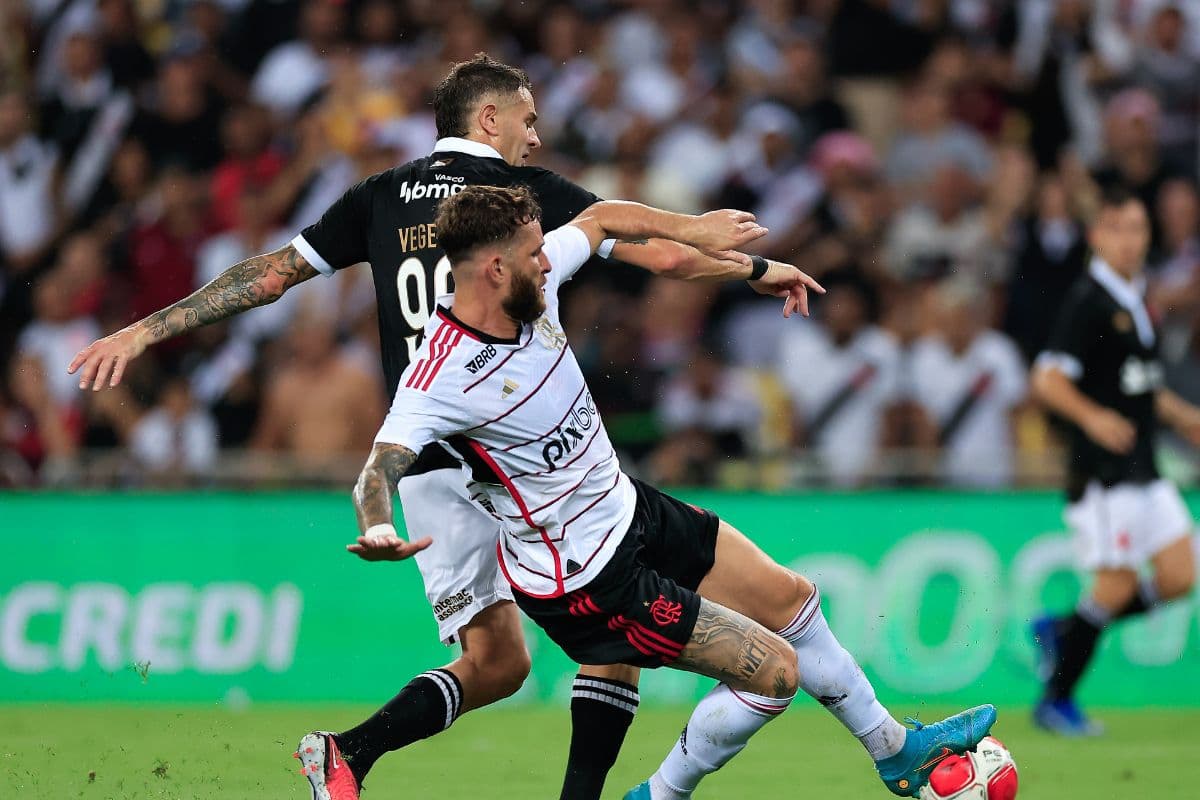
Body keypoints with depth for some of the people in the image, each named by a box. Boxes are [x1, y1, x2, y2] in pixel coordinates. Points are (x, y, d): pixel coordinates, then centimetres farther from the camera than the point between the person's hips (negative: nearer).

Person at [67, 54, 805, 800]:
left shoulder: (381, 197, 12)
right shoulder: (525, 190, 0)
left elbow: (269, 274, 12)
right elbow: (664, 253, -1)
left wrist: (145, 331, 17)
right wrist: (759, 268, 15)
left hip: (426, 470, 5)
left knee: (496, 664, 11)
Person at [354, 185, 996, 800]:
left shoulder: (529, 285, -8)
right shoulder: (440, 379, -31)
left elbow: (600, 219, 10)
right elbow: (378, 472, -40)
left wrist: (691, 229, 4)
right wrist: (377, 532, -60)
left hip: (627, 505, 9)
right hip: (587, 579, -9)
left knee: (790, 600, 21)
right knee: (773, 671, -8)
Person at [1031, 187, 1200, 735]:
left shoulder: (1137, 299, 15)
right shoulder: (1088, 300, -11)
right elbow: (1047, 380, -18)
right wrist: (1093, 417, -31)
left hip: (1143, 470, 8)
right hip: (1101, 471, -8)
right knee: (1116, 587, -8)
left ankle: (1061, 631, 16)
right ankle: (1055, 701, 7)